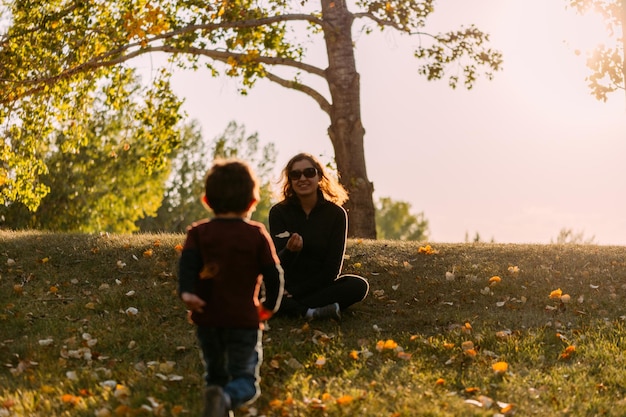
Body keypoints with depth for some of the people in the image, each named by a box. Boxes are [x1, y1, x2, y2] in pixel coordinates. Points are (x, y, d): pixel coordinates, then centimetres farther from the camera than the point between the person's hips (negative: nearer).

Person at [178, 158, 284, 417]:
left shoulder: (198, 233, 3)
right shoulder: (257, 234, 0)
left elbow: (187, 263, -15)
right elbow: (274, 274, -2)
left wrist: (186, 292, -28)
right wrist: (270, 305, 13)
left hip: (207, 318, 2)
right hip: (245, 319, -2)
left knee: (214, 373, 23)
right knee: (245, 378, -1)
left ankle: (215, 389, -7)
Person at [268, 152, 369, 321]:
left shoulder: (336, 214, -3)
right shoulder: (279, 212, -3)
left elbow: (332, 268, -7)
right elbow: (277, 263, -12)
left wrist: (295, 292, -15)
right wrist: (289, 250, -37)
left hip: (321, 286, 1)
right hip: (286, 287, -1)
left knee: (359, 286, -28)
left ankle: (290, 308, -28)